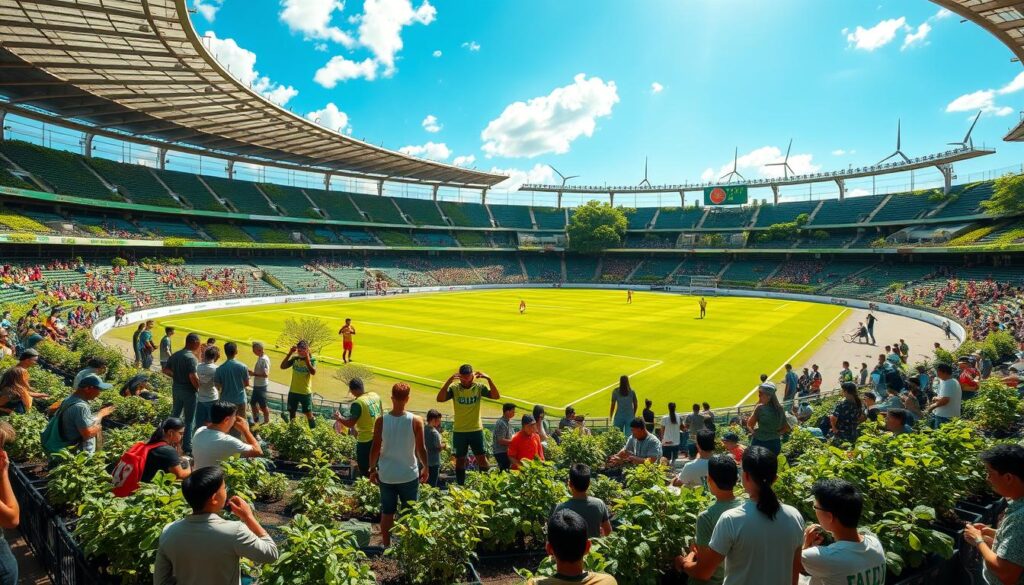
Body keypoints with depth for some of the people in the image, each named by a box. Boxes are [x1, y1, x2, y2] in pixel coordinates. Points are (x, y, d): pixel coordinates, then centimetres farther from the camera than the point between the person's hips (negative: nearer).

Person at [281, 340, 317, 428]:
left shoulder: (312, 360, -11)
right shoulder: (295, 359, -1)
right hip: (293, 391, 4)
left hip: (306, 392, -4)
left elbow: (313, 372, -28)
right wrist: (290, 354, -17)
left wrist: (307, 360, -37)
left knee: (309, 414, 2)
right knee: (291, 412, 18)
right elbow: (282, 366, -10)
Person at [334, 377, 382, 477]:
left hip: (366, 439, -7)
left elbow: (350, 424, -19)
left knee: (364, 469, 9)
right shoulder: (375, 395, -2)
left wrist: (339, 418, -3)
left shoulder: (357, 403, -23)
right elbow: (381, 412, 11)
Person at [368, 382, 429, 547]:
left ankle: (387, 547, 28)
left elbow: (375, 448, -6)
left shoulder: (381, 421, -11)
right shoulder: (416, 421, -14)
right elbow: (420, 449, -8)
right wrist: (425, 467, 8)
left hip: (386, 475, 1)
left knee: (387, 513, 18)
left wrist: (373, 469, 9)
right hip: (409, 474, -1)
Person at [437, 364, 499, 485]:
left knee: (482, 458, 3)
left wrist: (489, 379, -26)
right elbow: (439, 399, -23)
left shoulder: (479, 387, -5)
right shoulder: (454, 388, -8)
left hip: (476, 430, 0)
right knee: (460, 460, 12)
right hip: (459, 431, 0)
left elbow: (496, 396, -15)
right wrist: (449, 380, -31)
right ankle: (460, 486, 25)